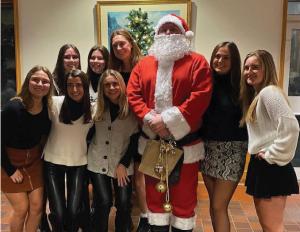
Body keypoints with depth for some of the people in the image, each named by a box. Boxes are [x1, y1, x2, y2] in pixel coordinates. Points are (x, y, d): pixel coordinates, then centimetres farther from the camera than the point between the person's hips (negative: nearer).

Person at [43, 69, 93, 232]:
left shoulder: (92, 108, -6)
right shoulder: (55, 103, -11)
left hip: (79, 163, 1)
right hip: (53, 161, -1)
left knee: (73, 212, -5)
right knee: (58, 213, -4)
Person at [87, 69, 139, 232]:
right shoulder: (96, 107, 3)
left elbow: (135, 139, -3)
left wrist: (123, 164, -7)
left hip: (122, 164, -1)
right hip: (98, 162, 1)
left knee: (124, 204, -7)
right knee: (104, 202, -9)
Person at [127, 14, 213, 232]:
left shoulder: (197, 62, -2)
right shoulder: (143, 64, 10)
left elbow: (201, 96, -14)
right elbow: (133, 95, 2)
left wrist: (169, 120, -19)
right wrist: (150, 119, -14)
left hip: (184, 142, -3)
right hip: (152, 141, 4)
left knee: (184, 195, 9)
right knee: (154, 193, 15)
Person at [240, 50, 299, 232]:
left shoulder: (269, 92, -15)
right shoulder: (255, 95, 14)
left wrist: (274, 156, -18)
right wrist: (258, 162, 8)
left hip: (271, 167, -10)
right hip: (260, 165, 10)